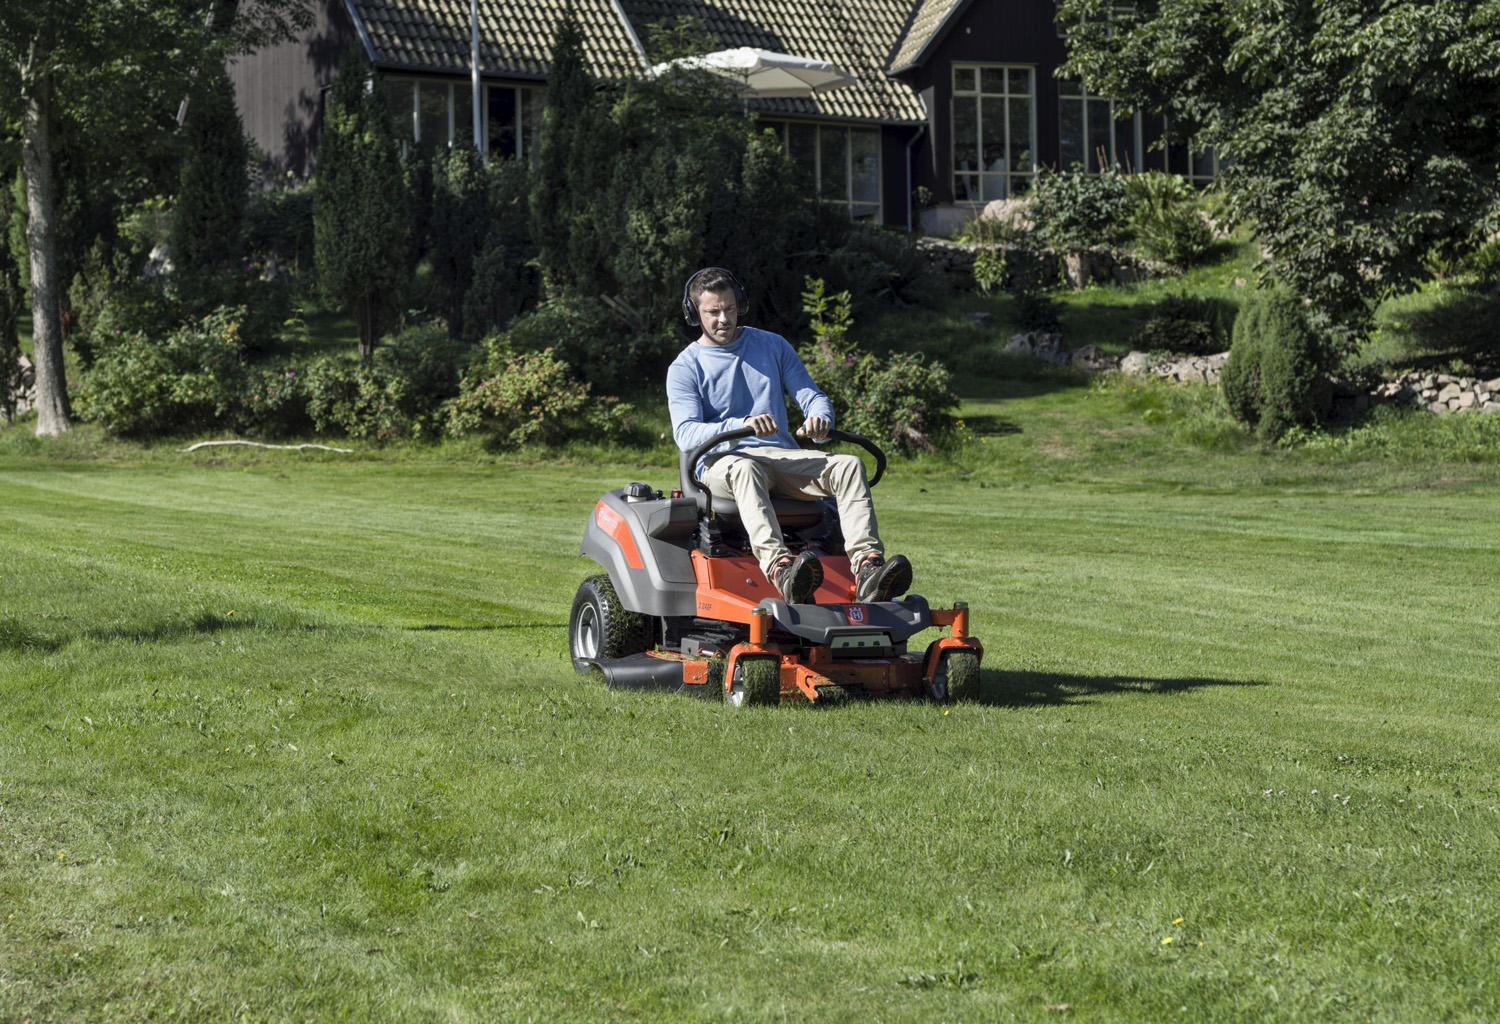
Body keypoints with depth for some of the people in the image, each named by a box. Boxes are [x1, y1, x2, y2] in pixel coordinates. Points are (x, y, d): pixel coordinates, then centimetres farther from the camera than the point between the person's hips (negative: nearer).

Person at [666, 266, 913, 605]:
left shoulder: (773, 346, 19)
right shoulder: (685, 367, 6)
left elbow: (811, 396, 13)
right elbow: (686, 433, -10)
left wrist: (819, 419, -14)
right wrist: (741, 425, -29)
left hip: (783, 456, 4)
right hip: (722, 460, -4)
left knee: (849, 465, -24)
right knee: (745, 469, -41)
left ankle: (867, 568, -44)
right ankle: (778, 567, -64)